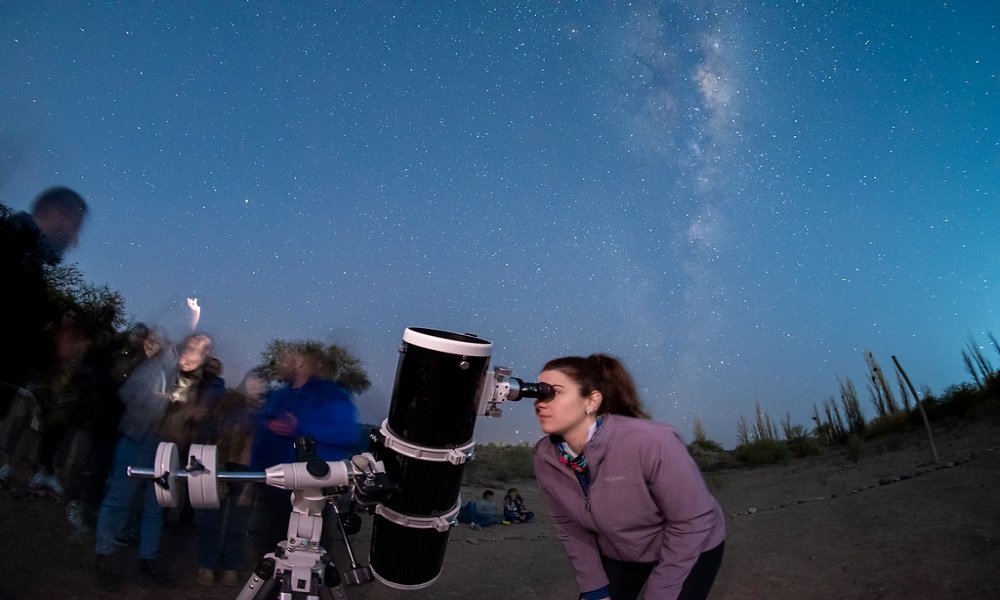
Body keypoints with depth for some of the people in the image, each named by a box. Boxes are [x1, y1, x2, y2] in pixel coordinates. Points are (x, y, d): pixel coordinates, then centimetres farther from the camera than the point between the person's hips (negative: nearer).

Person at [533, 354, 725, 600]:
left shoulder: (650, 442, -36)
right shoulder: (546, 458, -19)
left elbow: (692, 520, -25)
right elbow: (568, 525, -4)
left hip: (689, 549, -3)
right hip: (617, 552, 4)